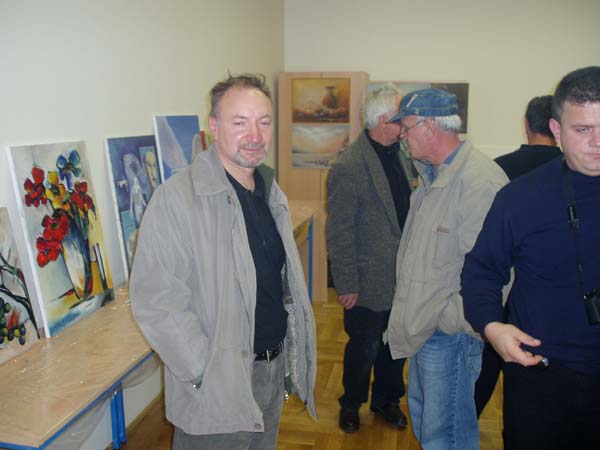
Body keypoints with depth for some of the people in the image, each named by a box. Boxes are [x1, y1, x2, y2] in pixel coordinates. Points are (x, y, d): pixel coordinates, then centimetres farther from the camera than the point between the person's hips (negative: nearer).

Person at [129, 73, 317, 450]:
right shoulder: (177, 198, -20)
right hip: (217, 388, -7)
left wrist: (292, 354, 11)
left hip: (275, 370, 7)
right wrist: (207, 373, -20)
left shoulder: (271, 192, 5)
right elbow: (156, 302, -22)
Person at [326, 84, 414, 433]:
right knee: (364, 348, 11)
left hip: (401, 277, 6)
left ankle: (386, 400, 42)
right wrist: (346, 285, -14)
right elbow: (339, 233, -16)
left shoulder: (402, 157, 5)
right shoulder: (349, 167, -18)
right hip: (369, 282, -6)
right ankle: (351, 404, 36)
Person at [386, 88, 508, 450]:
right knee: (421, 416, 26)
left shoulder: (480, 181, -24)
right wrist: (410, 312, 14)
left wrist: (449, 319, -18)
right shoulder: (433, 175, 9)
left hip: (449, 333, -10)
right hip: (424, 328, 10)